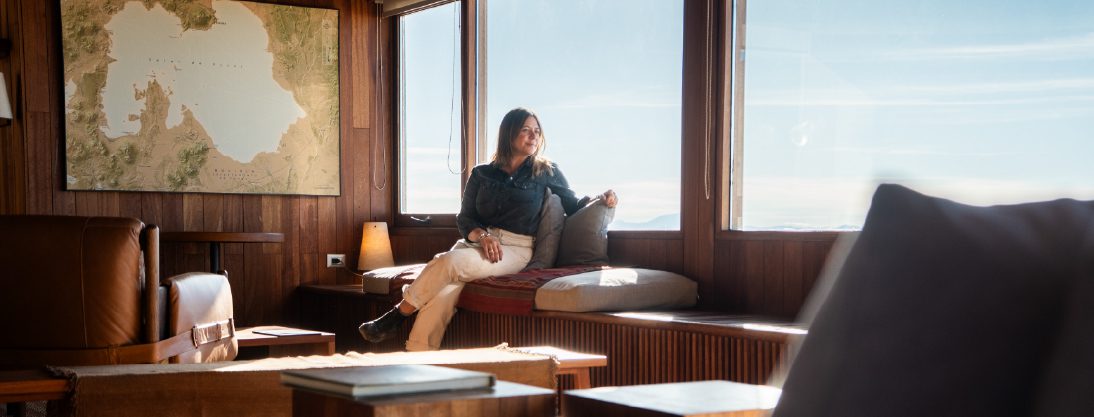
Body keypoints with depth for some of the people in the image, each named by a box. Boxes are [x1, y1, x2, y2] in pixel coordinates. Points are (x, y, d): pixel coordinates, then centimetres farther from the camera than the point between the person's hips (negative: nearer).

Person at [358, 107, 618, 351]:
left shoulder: (546, 173, 12)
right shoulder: (482, 174, 16)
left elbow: (573, 206, 16)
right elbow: (464, 219, 11)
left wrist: (600, 200, -5)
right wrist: (482, 236, -11)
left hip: (516, 249, -2)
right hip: (476, 241, 2)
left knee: (451, 261, -32)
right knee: (445, 287, -33)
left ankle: (399, 314, -18)